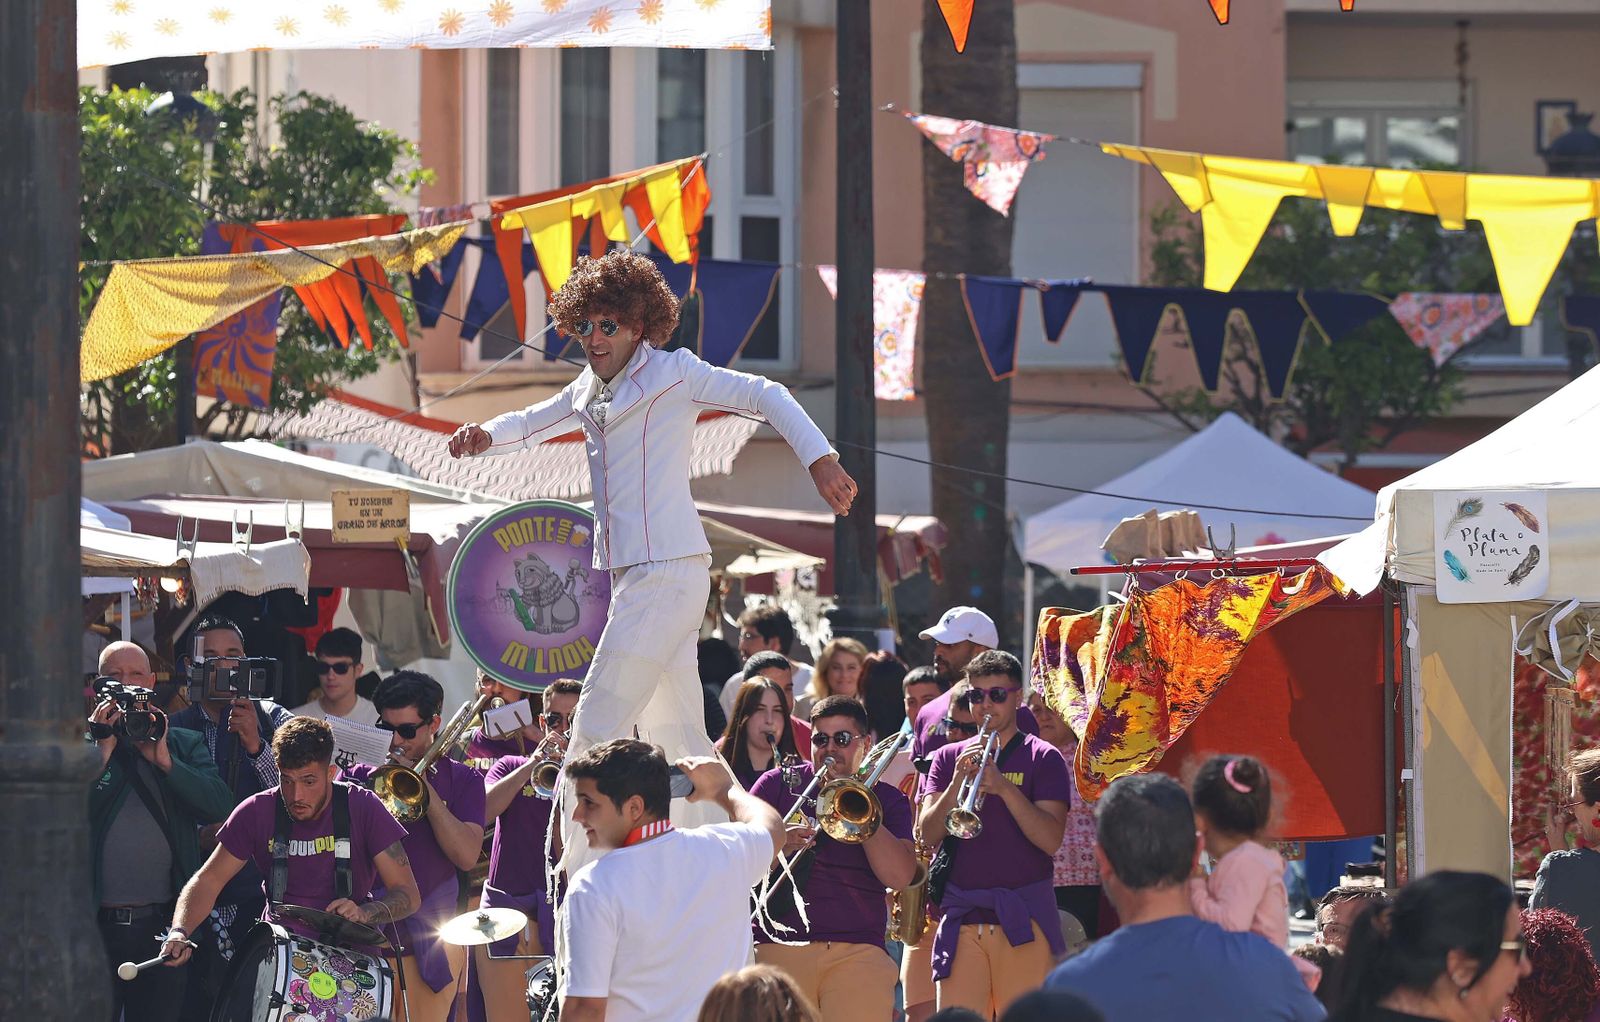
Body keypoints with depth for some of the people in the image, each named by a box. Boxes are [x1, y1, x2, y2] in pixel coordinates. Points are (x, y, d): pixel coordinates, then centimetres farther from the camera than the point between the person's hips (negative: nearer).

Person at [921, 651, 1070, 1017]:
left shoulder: (1043, 759, 4)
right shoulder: (948, 759, 13)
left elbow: (1051, 841, -8)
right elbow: (927, 836, 3)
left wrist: (1004, 788, -19)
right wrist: (958, 783, -12)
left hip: (1024, 918, -3)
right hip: (960, 918, 3)